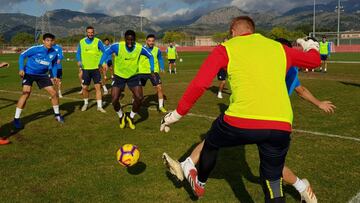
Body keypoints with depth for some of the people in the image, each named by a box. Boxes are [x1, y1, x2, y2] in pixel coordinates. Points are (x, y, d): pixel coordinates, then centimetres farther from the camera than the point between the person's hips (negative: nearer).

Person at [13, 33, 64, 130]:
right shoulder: (35, 49, -20)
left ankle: (57, 115, 21)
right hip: (29, 73, -4)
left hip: (42, 75, 4)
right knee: (26, 93, -20)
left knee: (54, 93, -1)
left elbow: (54, 65, 11)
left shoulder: (54, 53, -7)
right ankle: (16, 119, -9)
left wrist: (55, 76, 0)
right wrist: (21, 69, -18)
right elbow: (22, 55, -10)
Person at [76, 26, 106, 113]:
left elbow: (104, 52, -5)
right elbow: (78, 53, 13)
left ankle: (99, 106, 2)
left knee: (98, 87, -5)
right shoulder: (81, 42, 5)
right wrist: (79, 61, -7)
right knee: (85, 87, 8)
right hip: (85, 68, 2)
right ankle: (86, 103, 31)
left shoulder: (98, 41, -2)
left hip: (96, 68, -2)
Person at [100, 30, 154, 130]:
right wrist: (102, 63, -14)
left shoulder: (140, 48, -15)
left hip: (133, 76, 1)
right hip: (119, 76, -1)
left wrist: (152, 70, -2)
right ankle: (121, 116, 21)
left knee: (139, 98, -14)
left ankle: (131, 117, 15)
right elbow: (106, 52, -4)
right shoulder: (117, 46, -21)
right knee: (114, 100, -11)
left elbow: (150, 56, 3)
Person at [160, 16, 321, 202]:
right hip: (281, 126, 3)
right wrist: (311, 47, 57)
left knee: (211, 143, 29)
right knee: (273, 184, 19)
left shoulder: (226, 48, 11)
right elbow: (315, 60, 34)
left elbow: (199, 84, 2)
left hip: (242, 121, -3)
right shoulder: (279, 48, 21)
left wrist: (178, 113, 12)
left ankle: (199, 183, 53)